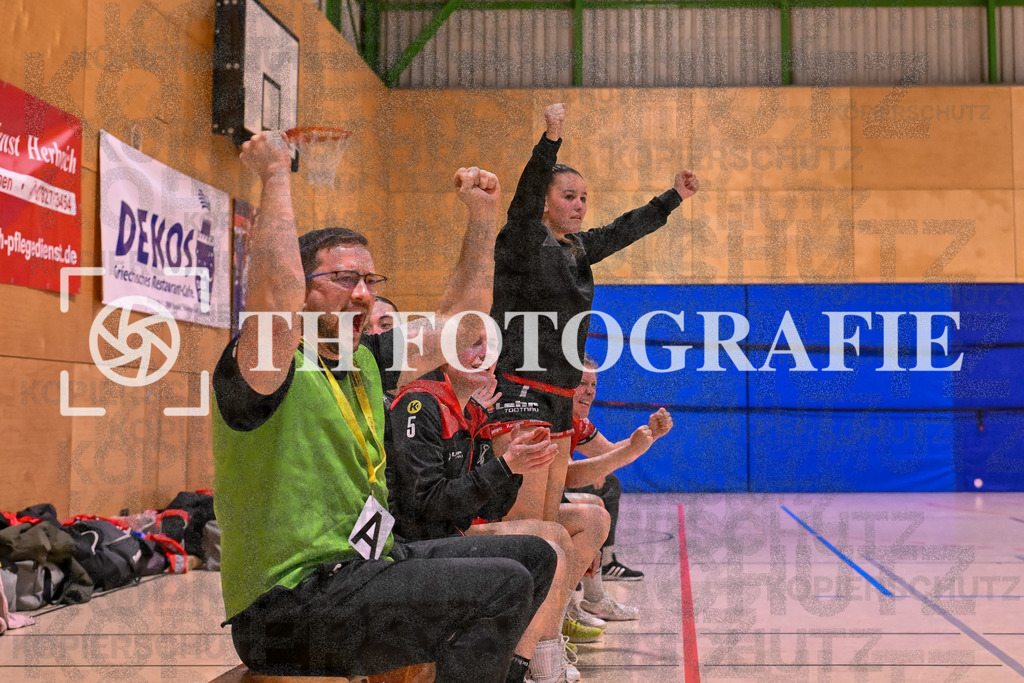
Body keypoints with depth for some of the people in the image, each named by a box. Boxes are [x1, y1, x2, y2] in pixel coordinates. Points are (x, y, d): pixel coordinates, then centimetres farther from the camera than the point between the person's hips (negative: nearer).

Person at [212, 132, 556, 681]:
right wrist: (275, 175, -24)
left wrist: (482, 217, 14)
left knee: (531, 556, 14)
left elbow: (454, 322, 20)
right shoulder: (267, 368, -13)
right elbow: (279, 294, -33)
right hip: (291, 609, -9)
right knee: (504, 585, -22)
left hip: (364, 568, 9)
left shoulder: (364, 362, 12)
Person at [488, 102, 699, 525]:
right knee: (525, 524, -17)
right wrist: (552, 138, -38)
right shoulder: (522, 241, -7)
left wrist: (674, 197, 34)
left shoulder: (576, 249, 15)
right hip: (520, 392, -9)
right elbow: (525, 199, -25)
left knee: (548, 523, 9)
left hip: (559, 398, 9)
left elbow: (624, 231, 28)